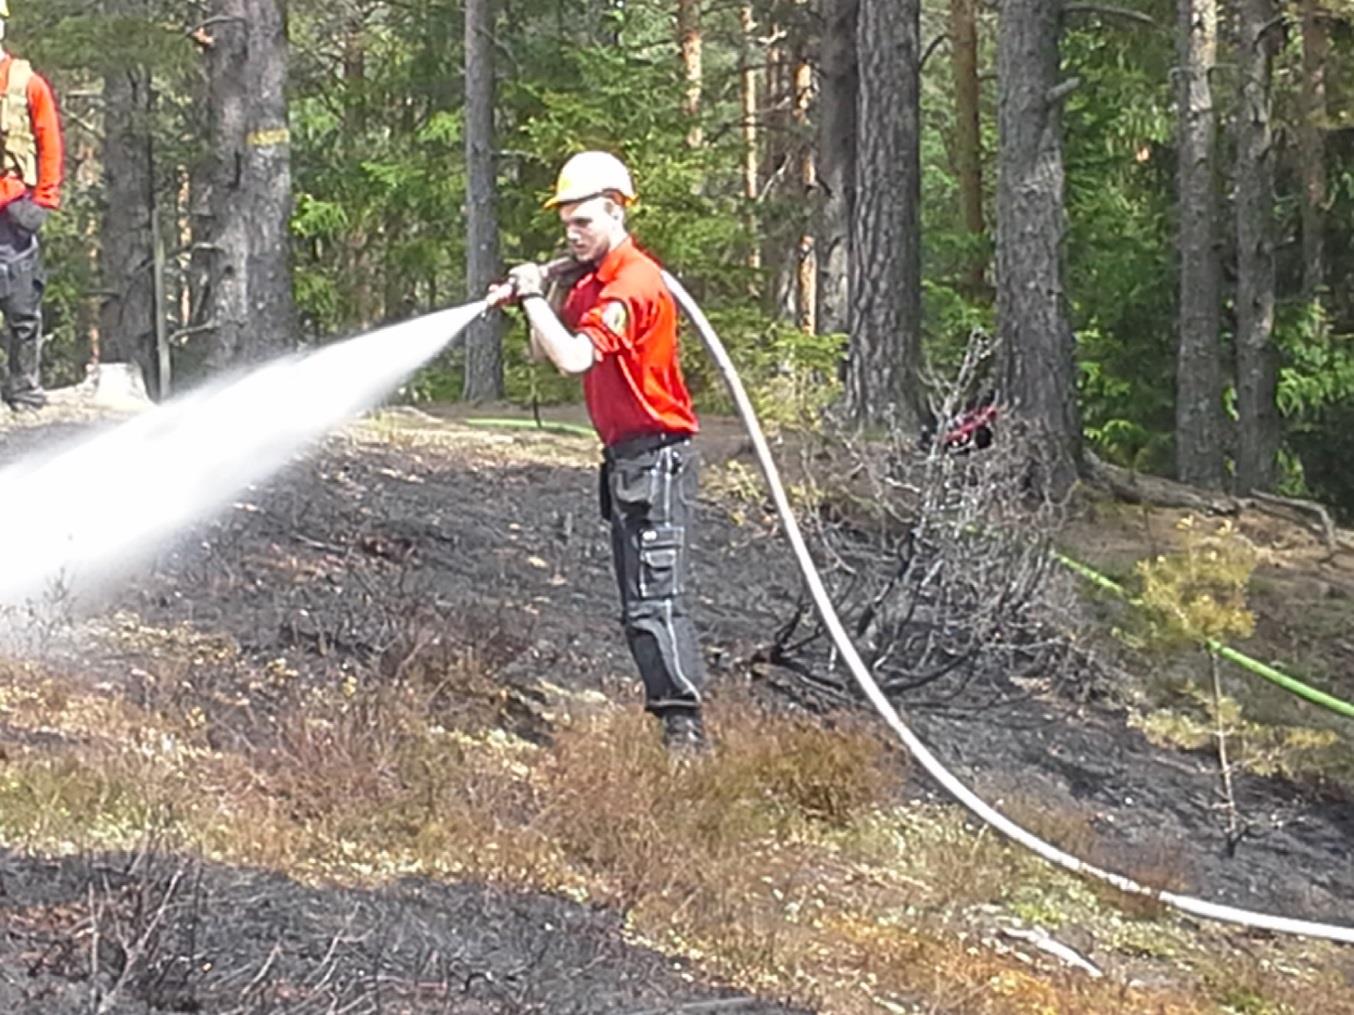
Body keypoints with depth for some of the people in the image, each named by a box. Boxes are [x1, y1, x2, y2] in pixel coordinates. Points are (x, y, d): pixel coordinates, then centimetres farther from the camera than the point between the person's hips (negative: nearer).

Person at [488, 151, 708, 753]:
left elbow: (575, 358, -27)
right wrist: (535, 299, 1)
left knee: (653, 600, -16)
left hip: (656, 457, -11)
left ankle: (684, 724, -19)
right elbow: (545, 353, 18)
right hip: (625, 459, 11)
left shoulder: (634, 284, -16)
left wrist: (534, 298, -16)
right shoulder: (592, 282, 16)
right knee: (641, 603, 10)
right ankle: (676, 720, 11)